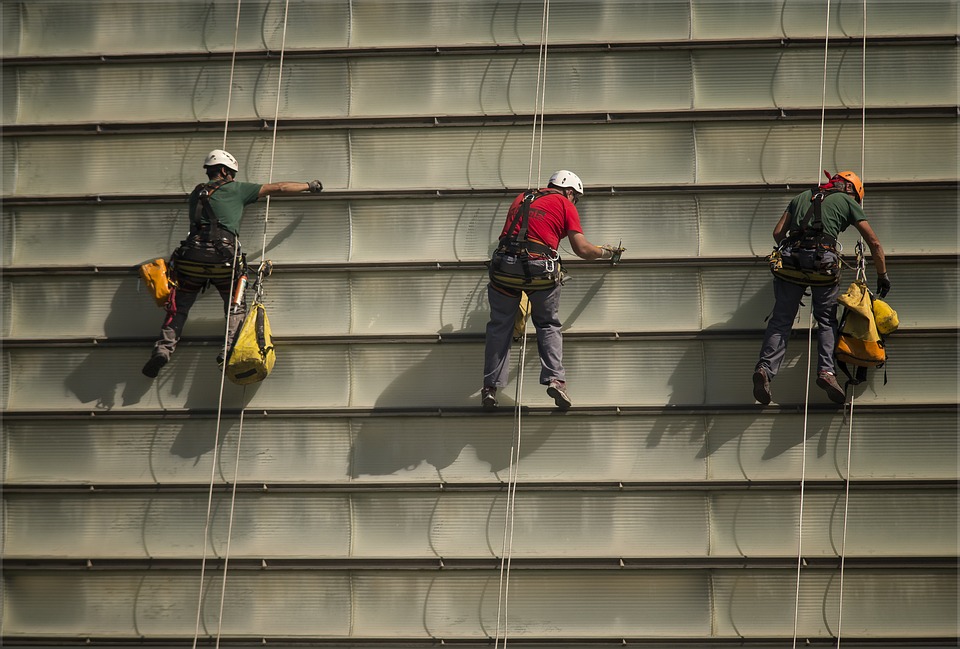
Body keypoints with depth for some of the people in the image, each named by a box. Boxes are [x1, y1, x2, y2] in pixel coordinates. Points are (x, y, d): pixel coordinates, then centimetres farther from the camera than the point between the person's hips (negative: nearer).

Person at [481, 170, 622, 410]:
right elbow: (582, 249, 6)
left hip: (504, 267, 3)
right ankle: (555, 378, 1)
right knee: (548, 325, 16)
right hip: (541, 271, -3)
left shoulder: (521, 199, 24)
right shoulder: (565, 205, 11)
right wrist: (605, 252, 24)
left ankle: (490, 387, 8)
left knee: (499, 327, 13)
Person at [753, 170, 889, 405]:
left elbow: (778, 232, 22)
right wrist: (882, 275, 29)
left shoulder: (801, 197, 30)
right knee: (826, 320, 11)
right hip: (824, 261, -2)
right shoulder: (847, 201, 20)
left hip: (791, 260, 2)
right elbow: (874, 243, 20)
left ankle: (765, 367, -14)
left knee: (781, 319, 4)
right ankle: (826, 370, -8)